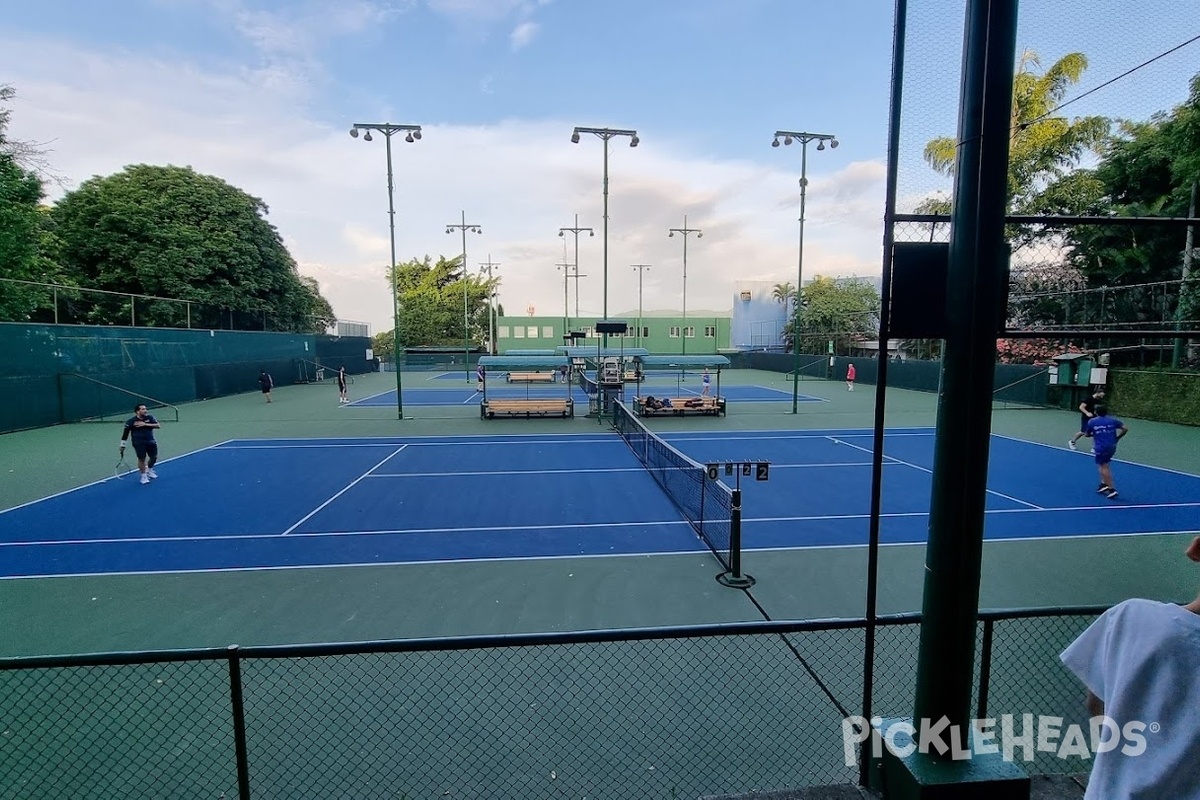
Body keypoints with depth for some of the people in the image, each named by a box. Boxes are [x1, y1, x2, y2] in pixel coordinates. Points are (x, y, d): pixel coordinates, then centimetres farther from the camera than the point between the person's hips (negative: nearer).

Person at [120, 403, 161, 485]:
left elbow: (158, 425, -10)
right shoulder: (130, 421, -7)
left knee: (154, 457, 11)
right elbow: (125, 433, -2)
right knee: (142, 458, -5)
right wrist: (122, 445, -2)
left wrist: (145, 424, -21)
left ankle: (149, 470, 39)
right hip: (139, 443, -4)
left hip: (150, 441, 4)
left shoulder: (149, 417, 1)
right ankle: (144, 476, 11)